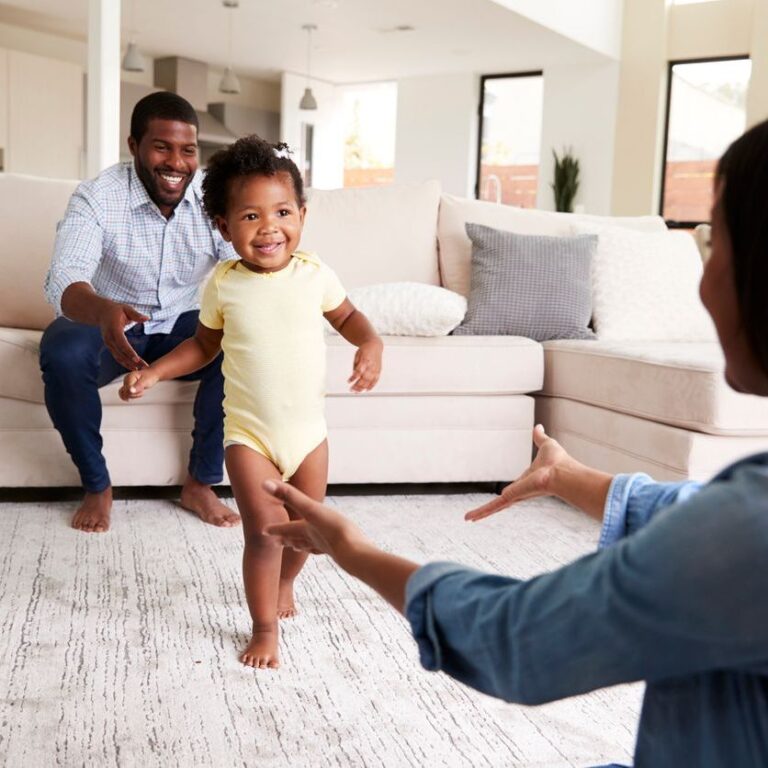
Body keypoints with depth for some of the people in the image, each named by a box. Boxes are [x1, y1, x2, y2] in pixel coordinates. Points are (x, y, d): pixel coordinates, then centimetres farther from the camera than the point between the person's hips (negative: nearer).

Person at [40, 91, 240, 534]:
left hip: (185, 324, 2)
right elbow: (64, 279, -35)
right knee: (61, 355, -33)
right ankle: (97, 486, -10)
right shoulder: (97, 196, -21)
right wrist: (104, 311, -59)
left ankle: (201, 484, -10)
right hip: (109, 322, -2)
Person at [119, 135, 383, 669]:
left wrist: (371, 343, -11)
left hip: (309, 430, 2)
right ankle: (265, 628, 12)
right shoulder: (223, 285, -8)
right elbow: (204, 344, 7)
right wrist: (154, 372, -4)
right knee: (265, 529, -9)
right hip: (248, 434, -2)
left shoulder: (315, 275, -7)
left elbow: (348, 316, 9)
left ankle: (285, 582, 46)